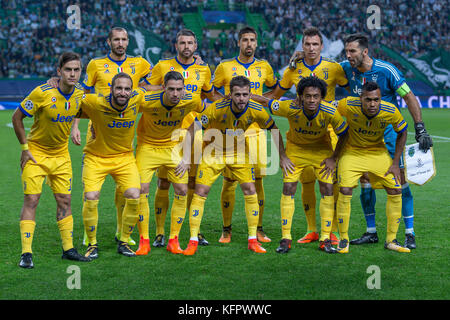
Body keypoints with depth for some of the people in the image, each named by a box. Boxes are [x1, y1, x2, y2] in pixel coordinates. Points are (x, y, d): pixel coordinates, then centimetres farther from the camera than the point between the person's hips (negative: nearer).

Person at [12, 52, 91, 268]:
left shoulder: (80, 95, -7)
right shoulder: (42, 93, -22)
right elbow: (17, 117, -12)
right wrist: (25, 147, -12)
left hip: (61, 155, 5)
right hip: (35, 153, -5)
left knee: (64, 200, 6)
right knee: (31, 200, -9)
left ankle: (68, 248, 16)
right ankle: (26, 253, -7)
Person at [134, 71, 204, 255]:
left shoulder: (190, 101, -19)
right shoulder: (147, 101, -27)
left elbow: (205, 110, 4)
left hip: (173, 147, 2)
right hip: (147, 146, -2)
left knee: (182, 190, -6)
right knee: (141, 189, -14)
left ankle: (173, 240, 7)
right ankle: (144, 241, -1)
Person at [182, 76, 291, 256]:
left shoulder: (256, 110, -20)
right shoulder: (217, 108, -28)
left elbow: (273, 129, -2)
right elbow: (193, 128, -20)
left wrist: (282, 157, -1)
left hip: (239, 153, 2)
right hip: (214, 151, -2)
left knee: (250, 191, -7)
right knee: (200, 192, -10)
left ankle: (252, 240, 6)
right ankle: (193, 241, -1)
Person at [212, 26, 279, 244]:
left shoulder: (264, 67, 10)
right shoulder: (225, 67, 4)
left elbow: (275, 89, 25)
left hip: (256, 129, 2)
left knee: (257, 179, 0)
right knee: (229, 180, -3)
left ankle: (258, 229, 10)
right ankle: (226, 230, 7)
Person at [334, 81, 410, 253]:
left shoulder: (391, 111, -23)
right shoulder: (348, 105, -28)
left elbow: (402, 133, -4)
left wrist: (395, 163, -6)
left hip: (378, 152, 2)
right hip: (352, 152, -2)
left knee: (395, 191, -5)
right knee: (345, 190, -19)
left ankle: (391, 240, 12)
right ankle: (343, 239, 0)